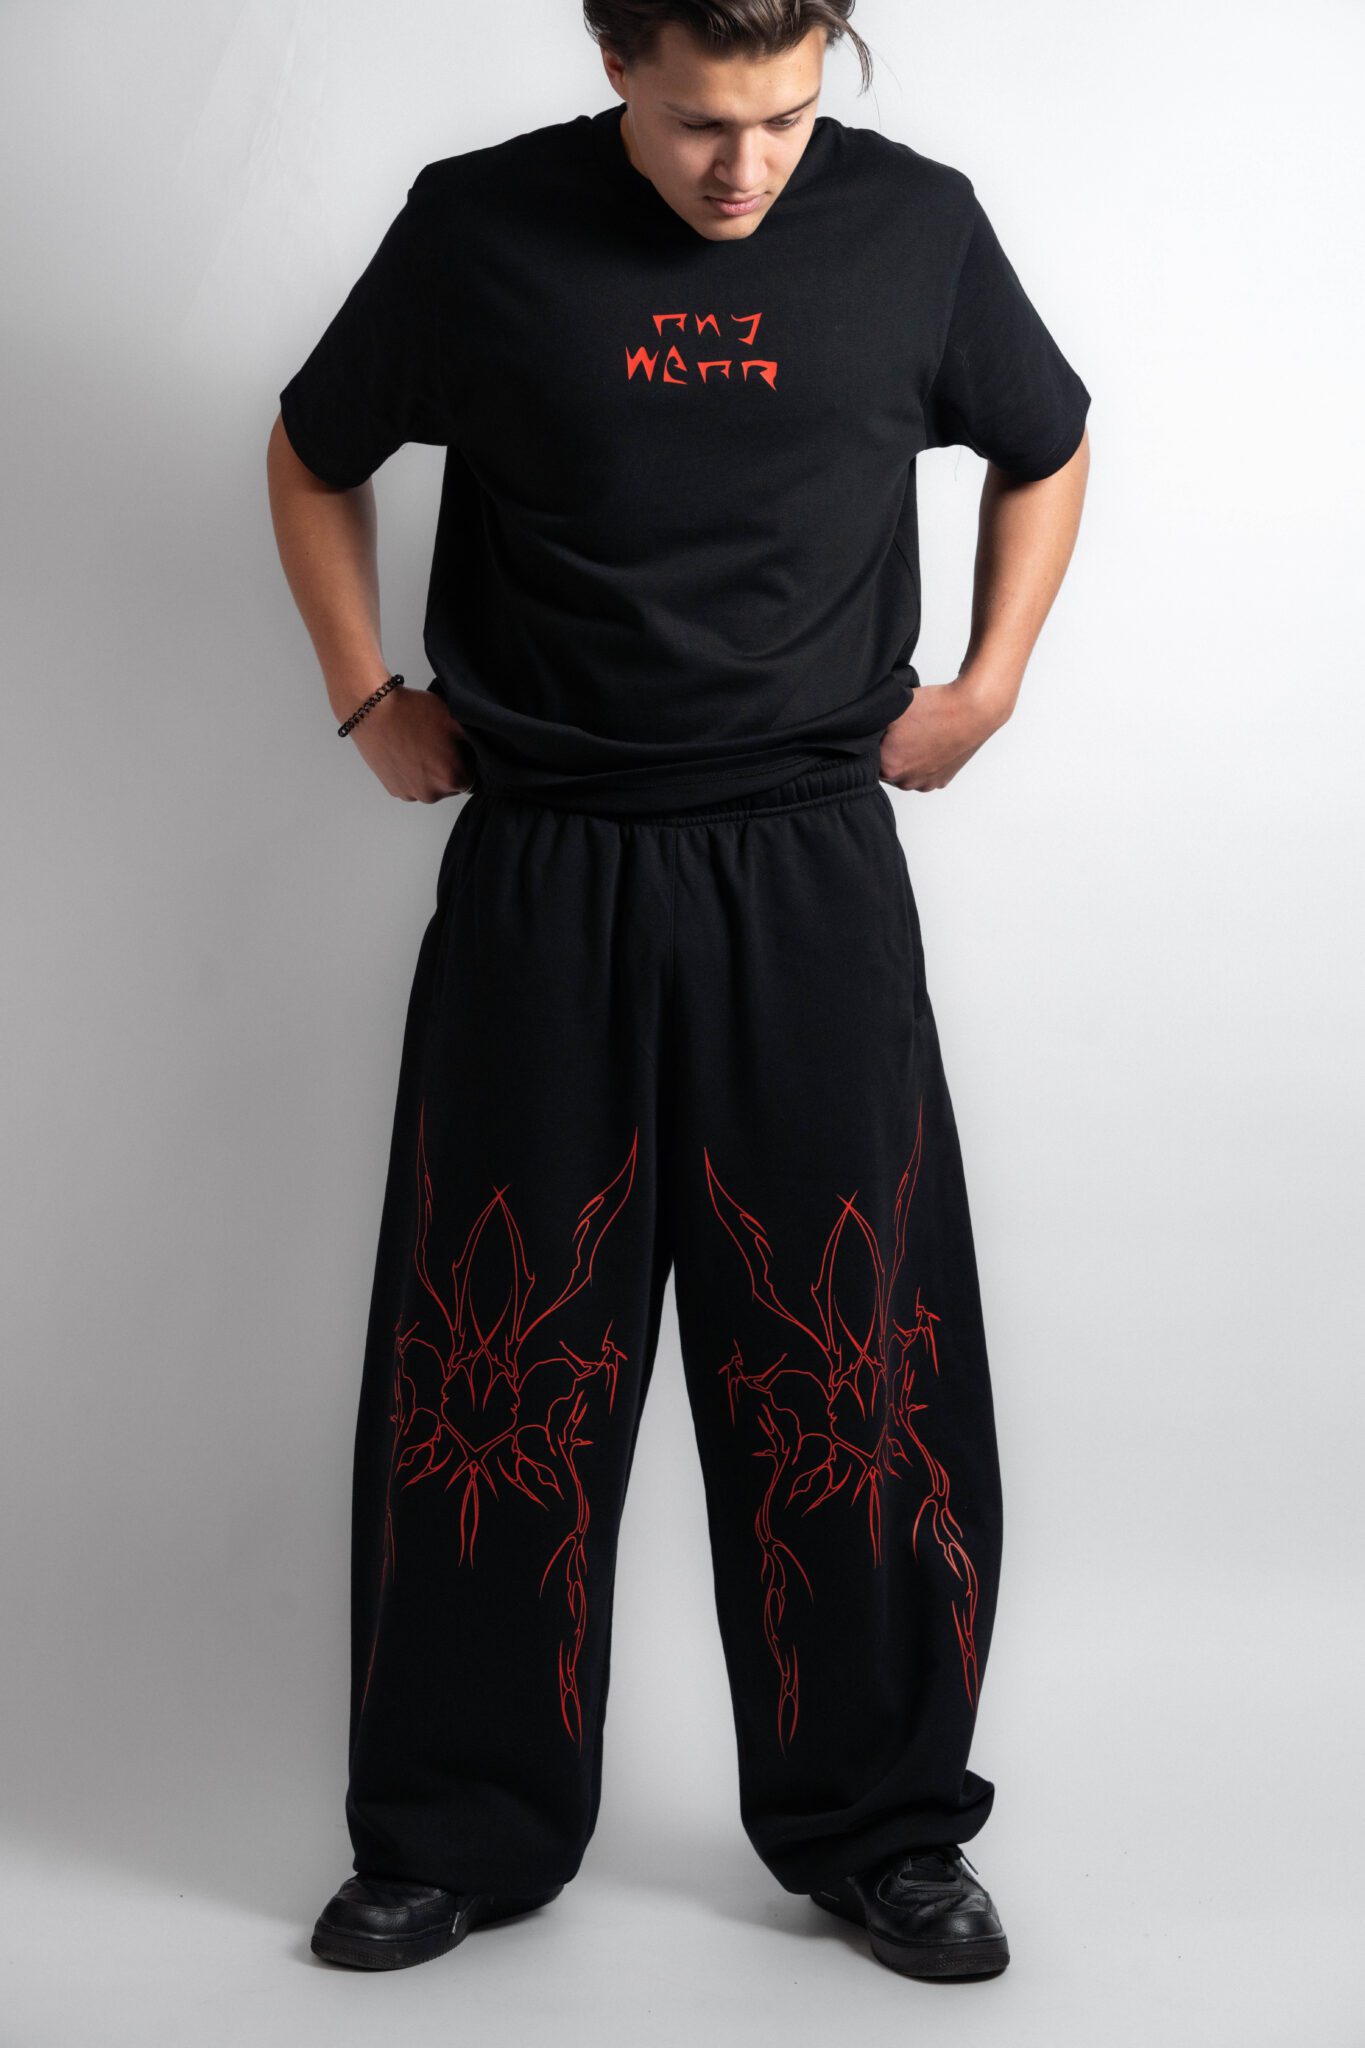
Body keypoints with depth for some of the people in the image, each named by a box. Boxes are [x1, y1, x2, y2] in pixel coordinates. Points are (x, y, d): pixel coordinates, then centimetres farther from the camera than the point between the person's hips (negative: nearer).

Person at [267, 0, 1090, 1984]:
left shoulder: (915, 222, 0)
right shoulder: (478, 227, -3)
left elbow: (1044, 451, 18)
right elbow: (315, 457, 14)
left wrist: (986, 686, 9)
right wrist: (371, 702, 8)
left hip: (809, 871, 1)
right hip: (540, 875, 0)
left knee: (851, 1365, 3)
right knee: (489, 1370, 4)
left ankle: (884, 1825, 21)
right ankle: (460, 1837, 21)